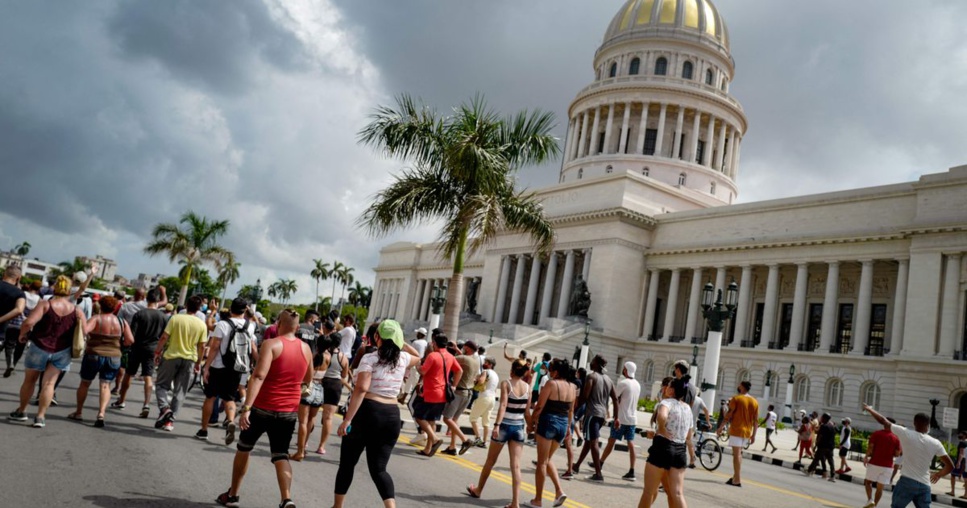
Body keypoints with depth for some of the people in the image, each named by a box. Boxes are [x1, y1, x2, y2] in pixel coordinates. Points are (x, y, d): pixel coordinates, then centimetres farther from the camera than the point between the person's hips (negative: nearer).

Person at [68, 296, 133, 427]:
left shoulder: (96, 319, -8)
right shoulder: (122, 322, 1)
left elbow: (84, 330, -26)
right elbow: (130, 340, -2)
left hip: (94, 356, -2)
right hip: (114, 358, 2)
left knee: (85, 383, 17)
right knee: (105, 385, 3)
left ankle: (78, 412, 29)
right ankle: (101, 413, -16)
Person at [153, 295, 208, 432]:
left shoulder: (175, 318, -8)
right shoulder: (202, 325, -3)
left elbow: (164, 337, -8)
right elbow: (201, 346, 0)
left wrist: (157, 352, 4)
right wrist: (199, 362, 11)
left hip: (172, 356, -1)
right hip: (189, 359, 2)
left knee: (161, 385, 14)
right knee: (179, 392, 9)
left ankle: (164, 408, -9)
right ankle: (170, 420, 8)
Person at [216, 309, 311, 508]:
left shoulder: (271, 344, -12)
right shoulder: (306, 348, 3)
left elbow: (259, 376, -24)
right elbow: (307, 380, 17)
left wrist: (246, 407, -28)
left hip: (263, 407, -3)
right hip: (289, 411, 3)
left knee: (244, 448, 18)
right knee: (281, 455, 9)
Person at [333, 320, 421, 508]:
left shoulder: (370, 358, -8)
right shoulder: (402, 358, 7)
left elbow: (361, 389, -20)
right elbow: (417, 357, 33)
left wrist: (347, 419, -21)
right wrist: (401, 342, 23)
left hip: (367, 411, -4)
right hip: (392, 416, 4)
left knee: (347, 463, 14)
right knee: (379, 469, 8)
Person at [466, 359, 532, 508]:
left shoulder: (506, 383, -8)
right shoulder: (528, 387, 2)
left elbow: (503, 405, -20)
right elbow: (527, 412, 5)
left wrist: (497, 425, -25)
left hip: (505, 426, -3)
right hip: (519, 428, 3)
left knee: (490, 461, 15)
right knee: (515, 466, 0)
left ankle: (478, 490, 34)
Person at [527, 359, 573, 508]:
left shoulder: (551, 383, -11)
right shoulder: (572, 387, 8)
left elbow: (539, 406, -12)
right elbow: (571, 411, 15)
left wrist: (532, 422, -1)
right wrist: (568, 427, 24)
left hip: (548, 422, -6)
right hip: (562, 425, 6)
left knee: (542, 462, 4)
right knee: (547, 460, 21)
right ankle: (559, 491, 7)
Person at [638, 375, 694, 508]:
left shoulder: (667, 402, -7)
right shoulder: (688, 408, 15)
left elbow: (661, 416, -32)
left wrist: (661, 431, -15)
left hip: (663, 448, -6)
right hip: (680, 451, 6)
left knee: (649, 491, 8)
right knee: (677, 494, 3)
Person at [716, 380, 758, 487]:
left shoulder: (736, 399, -8)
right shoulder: (754, 402, 9)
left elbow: (728, 415, -11)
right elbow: (756, 421, 9)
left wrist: (721, 427, -3)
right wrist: (753, 435, 13)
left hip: (736, 430, -6)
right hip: (747, 432, 6)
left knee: (736, 454, -5)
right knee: (739, 454, 18)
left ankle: (737, 480, -7)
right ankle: (736, 477, 20)